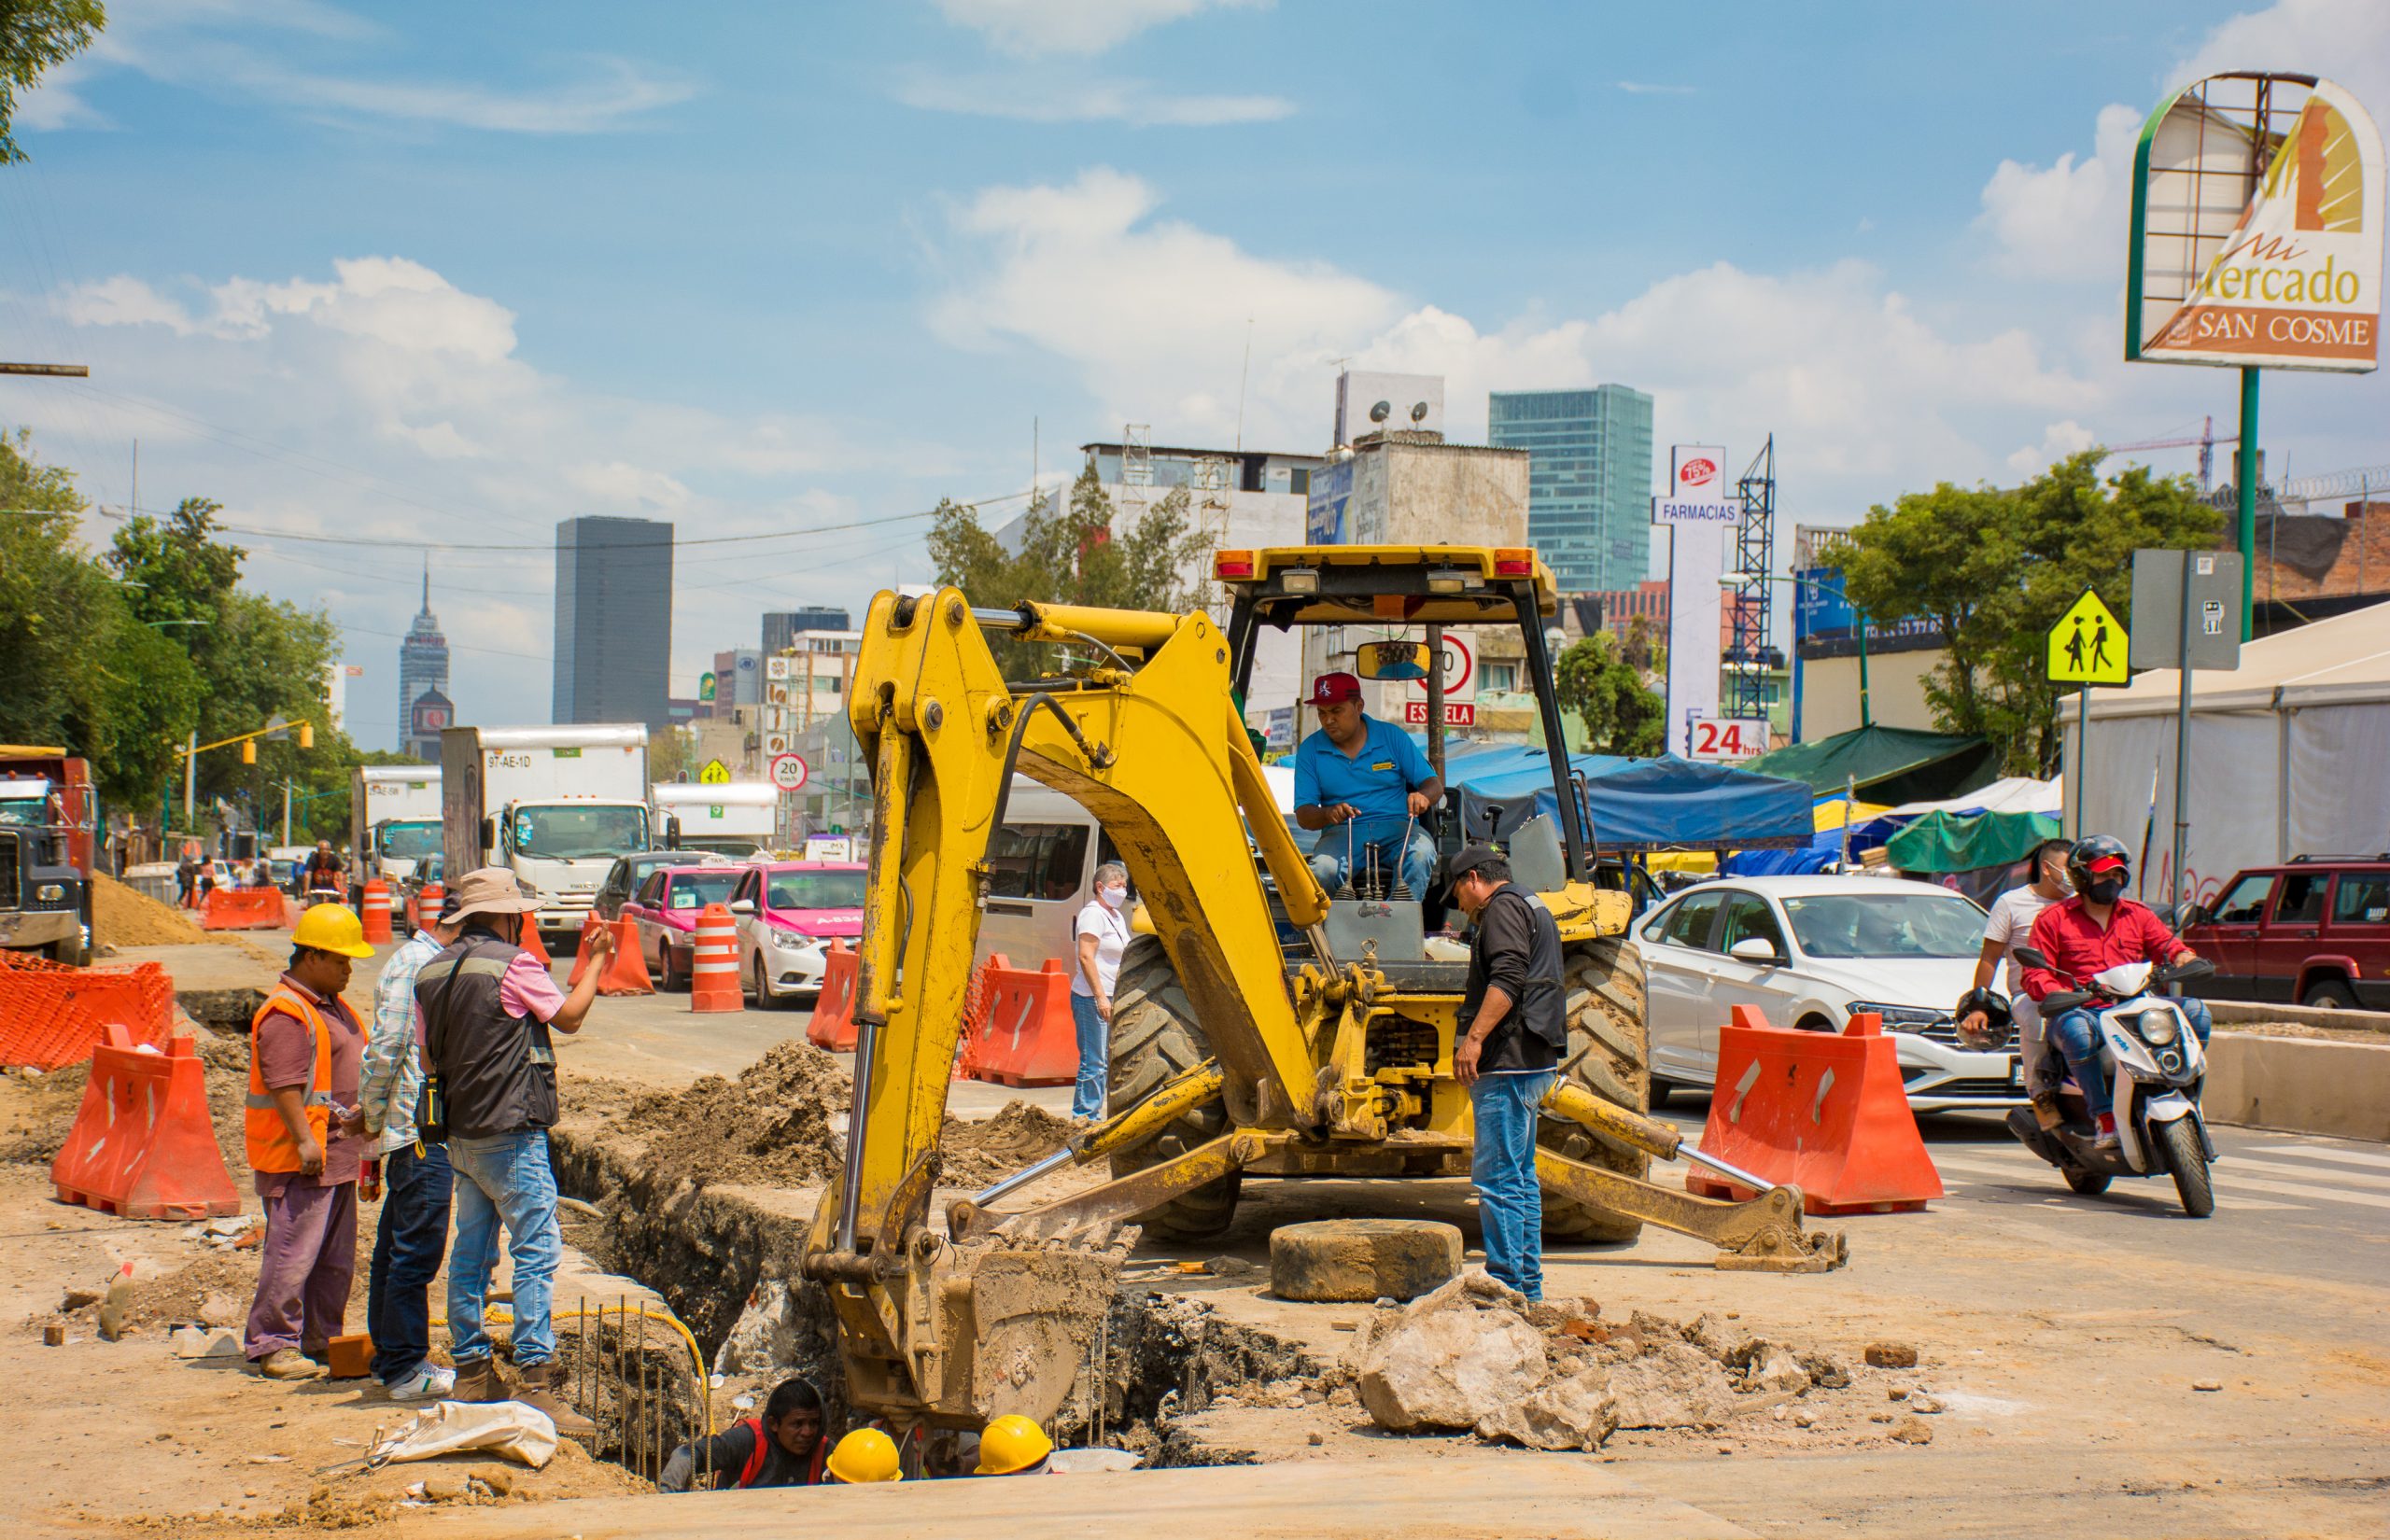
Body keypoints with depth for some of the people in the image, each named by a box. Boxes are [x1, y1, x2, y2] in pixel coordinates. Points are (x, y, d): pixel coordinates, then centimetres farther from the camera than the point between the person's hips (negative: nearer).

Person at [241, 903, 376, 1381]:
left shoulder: (332, 1006, 18)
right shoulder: (285, 1014, -14)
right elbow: (284, 1085, -22)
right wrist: (305, 1141, -26)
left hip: (337, 1153, 10)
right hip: (299, 1160, -10)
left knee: (336, 1258, 14)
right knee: (292, 1252, -10)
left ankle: (321, 1341, 22)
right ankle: (272, 1345, -5)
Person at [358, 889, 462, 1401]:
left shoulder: (428, 962, 19)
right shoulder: (414, 964, -13)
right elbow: (387, 1048, -18)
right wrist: (374, 1118, -10)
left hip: (414, 1129, 10)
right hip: (421, 1129, -10)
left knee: (397, 1247, 15)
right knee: (417, 1249, -8)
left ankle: (390, 1356, 23)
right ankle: (404, 1368, -6)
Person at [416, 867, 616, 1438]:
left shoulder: (432, 972, 9)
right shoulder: (512, 964, -12)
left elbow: (427, 1057, 15)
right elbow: (568, 1016, 0)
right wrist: (596, 963, 13)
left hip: (460, 1135, 8)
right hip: (510, 1133, -8)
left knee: (471, 1253, 13)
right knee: (537, 1250, -7)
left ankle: (472, 1369, 18)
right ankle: (535, 1377, -11)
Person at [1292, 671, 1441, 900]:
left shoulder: (1392, 736, 8)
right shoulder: (1310, 749, 8)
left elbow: (1434, 785, 5)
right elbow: (1303, 815, 1)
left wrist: (1423, 796, -21)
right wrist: (1329, 814, -23)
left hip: (1396, 830, 0)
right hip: (1343, 834, 0)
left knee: (1421, 853, -35)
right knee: (1323, 870, -34)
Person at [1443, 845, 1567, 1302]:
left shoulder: (1503, 907, -8)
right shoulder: (1532, 909, 24)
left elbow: (1507, 980, -23)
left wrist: (1474, 1037, -28)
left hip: (1508, 1065, -11)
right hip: (1532, 1063, 11)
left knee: (1497, 1177, -11)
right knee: (1520, 1177, 15)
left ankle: (1505, 1286, -13)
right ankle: (1528, 1284, 20)